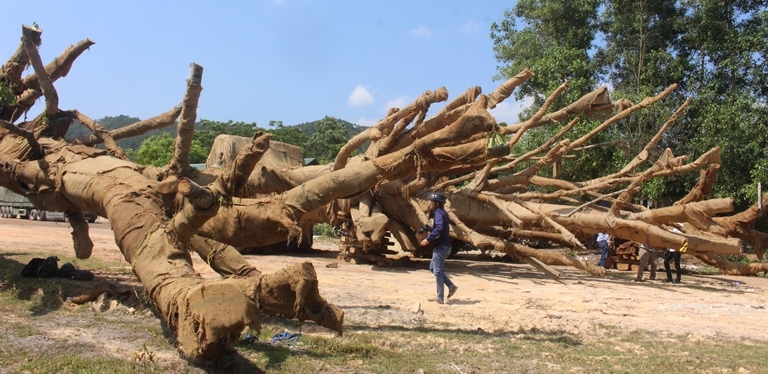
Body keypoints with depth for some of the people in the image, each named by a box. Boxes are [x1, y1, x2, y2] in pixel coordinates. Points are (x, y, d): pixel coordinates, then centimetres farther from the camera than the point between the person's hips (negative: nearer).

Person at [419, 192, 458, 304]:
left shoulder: (439, 213, -15)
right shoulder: (442, 213, 16)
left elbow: (439, 228, -31)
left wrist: (428, 239, -28)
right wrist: (431, 233, 11)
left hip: (441, 247, -10)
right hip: (443, 246, 10)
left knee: (437, 271, -4)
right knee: (433, 267, 19)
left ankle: (440, 298, 1)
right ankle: (451, 286, 17)